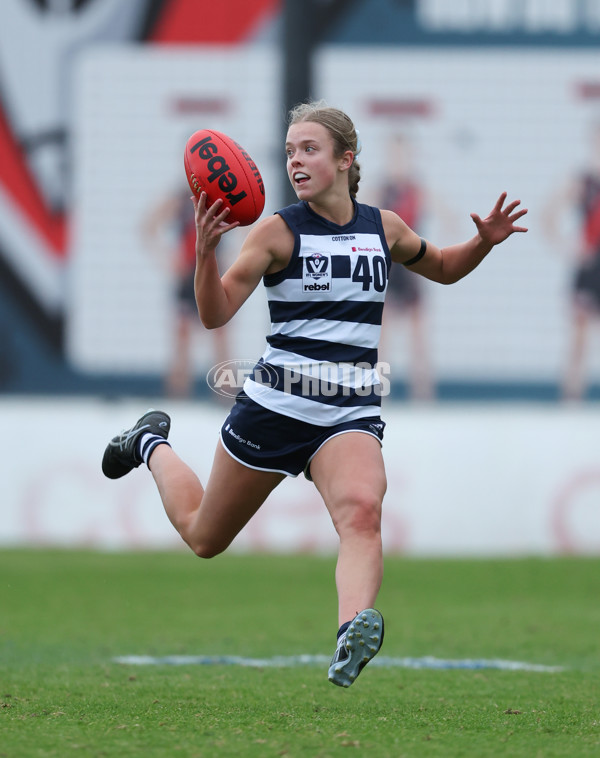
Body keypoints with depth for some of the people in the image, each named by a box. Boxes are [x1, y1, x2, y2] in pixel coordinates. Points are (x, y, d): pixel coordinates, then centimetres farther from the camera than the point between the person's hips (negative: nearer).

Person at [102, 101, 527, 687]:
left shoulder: (384, 228, 6)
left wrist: (484, 242, 6)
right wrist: (205, 252, -32)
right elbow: (215, 315, -14)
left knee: (362, 511, -32)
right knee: (203, 537, 18)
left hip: (350, 416, 1)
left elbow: (442, 268, 27)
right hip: (273, 407, -1)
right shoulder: (278, 232, -6)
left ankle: (351, 638, -52)